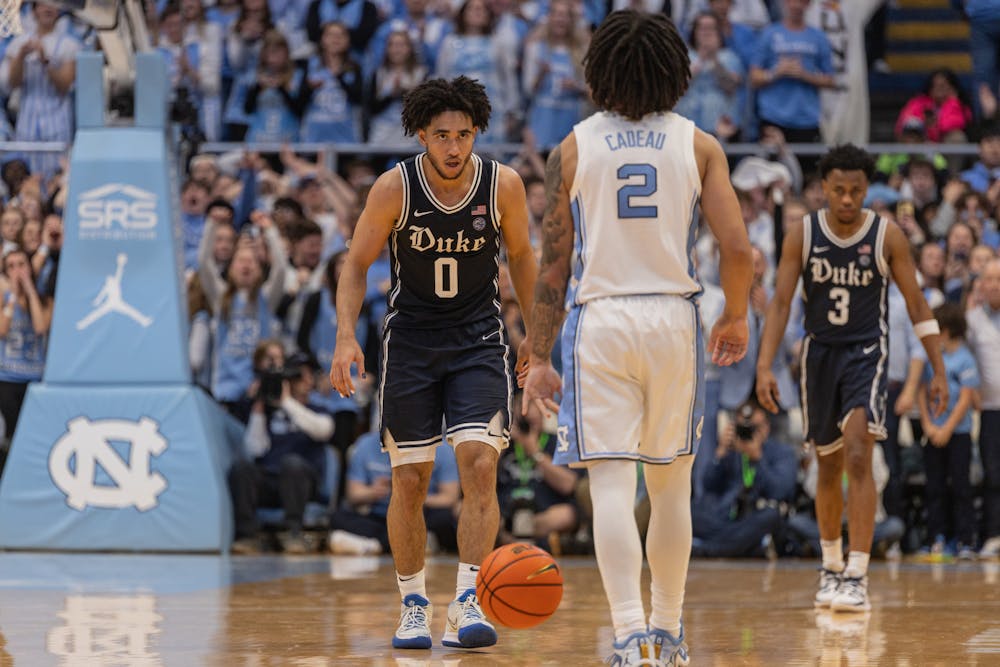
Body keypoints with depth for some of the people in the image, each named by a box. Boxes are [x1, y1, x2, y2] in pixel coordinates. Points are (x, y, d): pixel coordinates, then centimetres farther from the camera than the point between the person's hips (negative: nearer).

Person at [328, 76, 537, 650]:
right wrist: (347, 336, -17)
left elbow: (521, 256, 5)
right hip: (411, 338, 0)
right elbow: (358, 264, -4)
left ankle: (468, 603, -17)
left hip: (478, 339, 0)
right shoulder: (395, 187, -14)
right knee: (410, 479, 3)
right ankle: (414, 604, 18)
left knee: (480, 463, -16)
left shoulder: (503, 184, -12)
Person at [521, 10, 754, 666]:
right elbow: (738, 249, -4)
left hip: (599, 320, -1)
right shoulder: (699, 145, 3)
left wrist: (539, 358, 5)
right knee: (671, 486, 16)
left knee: (612, 488, -5)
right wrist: (736, 319, 14)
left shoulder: (573, 148, 2)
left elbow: (553, 265, 0)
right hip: (674, 318, 1)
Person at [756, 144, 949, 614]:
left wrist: (939, 371, -3)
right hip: (820, 353, 3)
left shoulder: (887, 236, -7)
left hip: (867, 351, -3)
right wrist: (764, 366, -17)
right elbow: (780, 301, -6)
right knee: (829, 467, 13)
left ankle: (857, 577, -22)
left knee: (858, 456, -20)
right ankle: (831, 565, 33)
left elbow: (916, 302, -2)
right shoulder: (802, 235, -4)